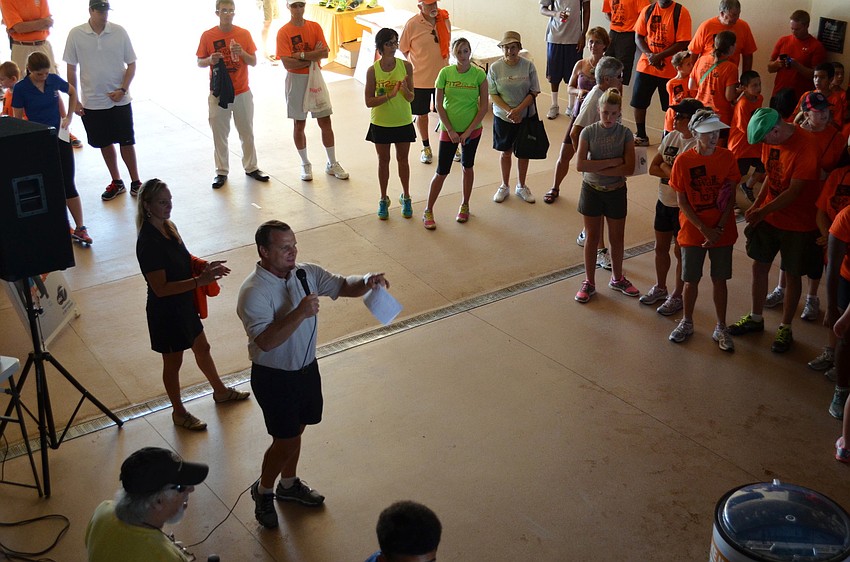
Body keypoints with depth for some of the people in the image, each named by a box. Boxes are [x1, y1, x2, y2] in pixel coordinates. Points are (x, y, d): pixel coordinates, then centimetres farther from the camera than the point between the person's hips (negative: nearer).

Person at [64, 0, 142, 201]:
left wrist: (122, 90, -11)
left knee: (126, 142, 5)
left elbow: (131, 64, 1)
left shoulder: (119, 32, -6)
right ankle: (116, 182, 26)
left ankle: (135, 182, 19)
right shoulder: (76, 34, -5)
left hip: (119, 100, -1)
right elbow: (71, 69, 2)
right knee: (105, 143, 12)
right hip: (91, 102, 1)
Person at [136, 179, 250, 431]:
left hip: (184, 304, 9)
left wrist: (205, 266, -4)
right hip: (166, 311, -8)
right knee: (173, 363, 12)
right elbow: (160, 288, -29)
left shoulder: (169, 227, -1)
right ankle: (179, 413, 32)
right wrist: (200, 281, -33)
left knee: (202, 349, 26)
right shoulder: (148, 243, -28)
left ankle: (220, 391, 48)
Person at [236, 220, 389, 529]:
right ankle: (263, 490, 30)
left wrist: (366, 281, -21)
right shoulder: (253, 292, -26)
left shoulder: (306, 273, -5)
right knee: (286, 440, 4)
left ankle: (288, 484, 46)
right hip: (273, 377, -7)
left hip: (306, 367, 7)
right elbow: (265, 341, -34)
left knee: (295, 431, 23)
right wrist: (300, 313, -42)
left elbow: (343, 286, 1)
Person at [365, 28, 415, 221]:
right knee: (383, 161, 12)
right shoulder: (373, 70, -12)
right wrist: (390, 95, -26)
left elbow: (411, 98, -6)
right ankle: (383, 200, 27)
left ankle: (406, 197, 30)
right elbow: (369, 102, -13)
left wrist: (405, 89, -28)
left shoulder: (406, 66, -9)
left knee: (402, 160, 13)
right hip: (380, 123, -1)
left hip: (403, 122, 1)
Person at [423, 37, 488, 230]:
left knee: (467, 167, 15)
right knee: (442, 172, 0)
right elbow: (439, 105, -5)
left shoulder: (479, 74, -8)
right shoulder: (445, 73, -7)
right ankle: (428, 211, 13)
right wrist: (450, 130, -10)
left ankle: (464, 206, 33)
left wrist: (468, 131, -11)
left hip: (472, 129, 1)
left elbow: (484, 107, -6)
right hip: (449, 129, -1)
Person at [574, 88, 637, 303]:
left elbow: (629, 168, -16)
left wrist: (597, 168, -21)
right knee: (592, 237, 10)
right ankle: (589, 283, 23)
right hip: (591, 190, 0)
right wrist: (612, 162, -21)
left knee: (617, 238, 14)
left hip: (616, 192, 1)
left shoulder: (625, 134, -7)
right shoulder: (588, 132, -8)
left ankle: (617, 279, 34)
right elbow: (580, 164, -19)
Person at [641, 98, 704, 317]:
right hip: (664, 201, 7)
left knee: (680, 251, 8)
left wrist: (665, 167, -10)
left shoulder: (698, 145, -21)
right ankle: (660, 288, 38)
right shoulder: (670, 137, 2)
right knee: (661, 247, 19)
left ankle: (677, 296, 23)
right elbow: (652, 168, 2)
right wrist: (673, 172, -14)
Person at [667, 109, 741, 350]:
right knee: (691, 280, 10)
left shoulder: (727, 157, -6)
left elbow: (731, 197, -2)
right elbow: (682, 202, -7)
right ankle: (687, 323, 30)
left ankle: (721, 328, 23)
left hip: (722, 232, 1)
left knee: (720, 280, 9)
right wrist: (704, 229, -13)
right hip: (693, 232, -1)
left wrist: (719, 228, -11)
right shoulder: (683, 161, -10)